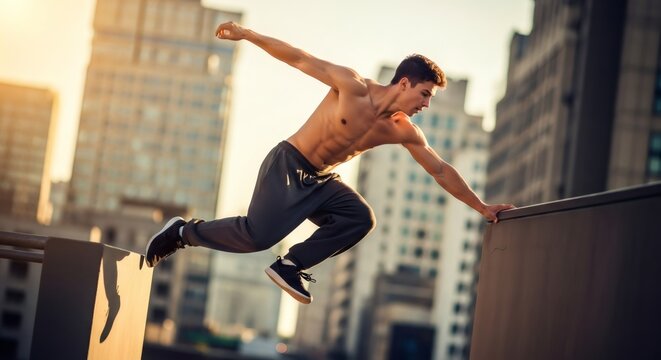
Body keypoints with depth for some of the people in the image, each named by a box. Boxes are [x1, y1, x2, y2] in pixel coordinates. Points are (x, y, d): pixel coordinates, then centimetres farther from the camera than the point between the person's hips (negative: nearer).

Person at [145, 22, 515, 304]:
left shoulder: (404, 131, -1)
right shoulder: (353, 86, -17)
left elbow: (441, 170, 5)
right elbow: (301, 59, -12)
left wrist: (482, 207, 4)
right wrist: (247, 34, -11)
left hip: (320, 181, 7)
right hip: (287, 166, -6)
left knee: (361, 219, -18)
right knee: (259, 235, -23)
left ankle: (290, 265, -8)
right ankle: (184, 232, 0)